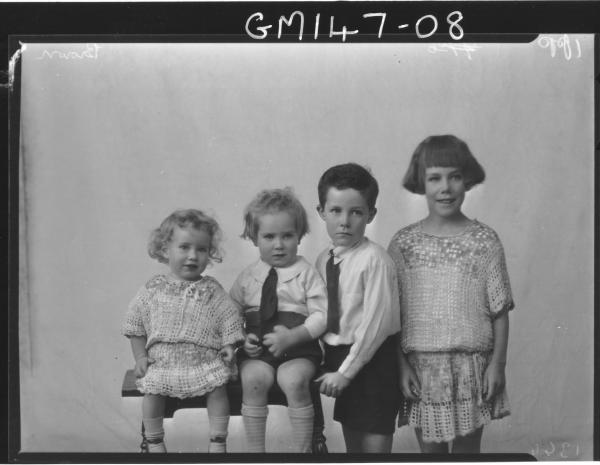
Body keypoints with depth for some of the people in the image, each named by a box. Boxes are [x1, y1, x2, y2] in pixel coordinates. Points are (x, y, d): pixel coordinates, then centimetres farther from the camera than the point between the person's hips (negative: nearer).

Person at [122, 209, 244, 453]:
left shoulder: (213, 291, 5)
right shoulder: (153, 289, 5)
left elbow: (229, 320, 8)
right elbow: (135, 325, 10)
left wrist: (228, 347, -6)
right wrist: (140, 356, 4)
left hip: (205, 361, 0)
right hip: (162, 361, 0)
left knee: (218, 388, -20)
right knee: (152, 389, -20)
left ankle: (218, 442, -3)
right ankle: (154, 443, 1)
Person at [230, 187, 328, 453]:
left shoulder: (307, 274, 3)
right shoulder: (247, 277, 12)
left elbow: (321, 315, -3)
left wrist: (291, 336, -16)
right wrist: (242, 338, -4)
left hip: (298, 347, -2)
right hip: (257, 350, 2)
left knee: (294, 380, -31)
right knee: (253, 378, -28)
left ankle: (302, 449, -14)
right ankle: (254, 449, -14)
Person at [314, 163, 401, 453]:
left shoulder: (374, 260, -18)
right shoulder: (324, 259, 4)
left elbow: (377, 322, -19)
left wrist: (345, 371, -16)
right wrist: (333, 366, -2)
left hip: (372, 360, -7)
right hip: (339, 356, 7)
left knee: (375, 445, 0)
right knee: (352, 445, 18)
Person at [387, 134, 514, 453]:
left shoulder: (485, 241, -3)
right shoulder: (404, 242, -1)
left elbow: (500, 310, 0)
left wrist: (497, 363, -3)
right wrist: (401, 364, -4)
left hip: (471, 366, -1)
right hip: (421, 365, 1)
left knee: (467, 451, 10)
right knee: (430, 451, 11)